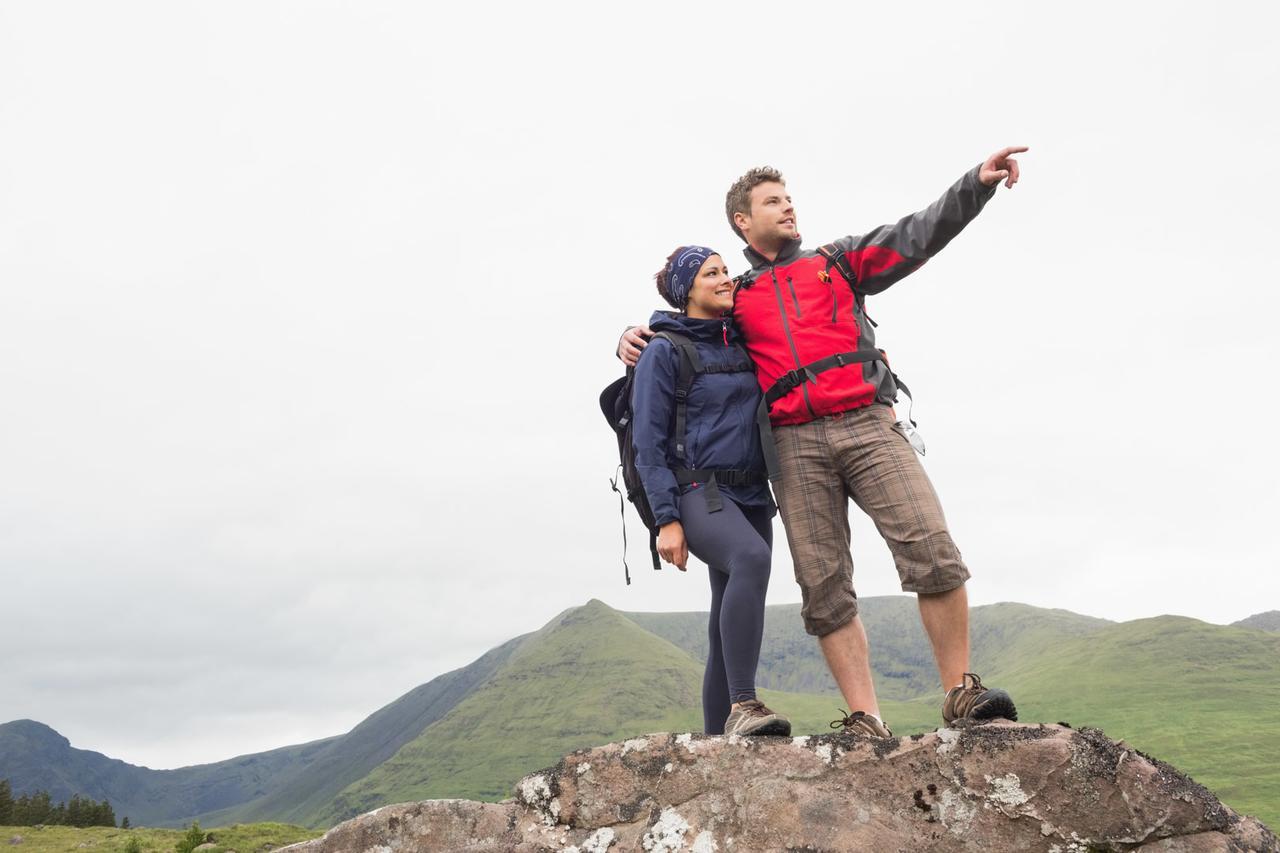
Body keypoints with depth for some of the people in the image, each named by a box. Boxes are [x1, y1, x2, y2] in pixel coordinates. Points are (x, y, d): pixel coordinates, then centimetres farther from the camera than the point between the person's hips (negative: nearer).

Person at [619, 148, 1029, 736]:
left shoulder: (839, 261, 19)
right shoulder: (733, 298, 19)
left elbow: (917, 236, 11)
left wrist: (977, 183, -1)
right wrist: (634, 337, 1)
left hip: (867, 426, 0)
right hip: (796, 446, 1)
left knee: (932, 550, -15)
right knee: (824, 587, -4)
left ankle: (960, 693, -5)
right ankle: (865, 720, 0)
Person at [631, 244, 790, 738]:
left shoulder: (743, 343, 16)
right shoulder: (664, 351, -2)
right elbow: (648, 442, -6)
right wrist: (666, 519, -15)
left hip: (750, 494, 7)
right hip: (696, 490, -7)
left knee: (731, 627, 3)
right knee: (751, 558, -33)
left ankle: (719, 739, 8)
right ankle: (742, 705, -32)